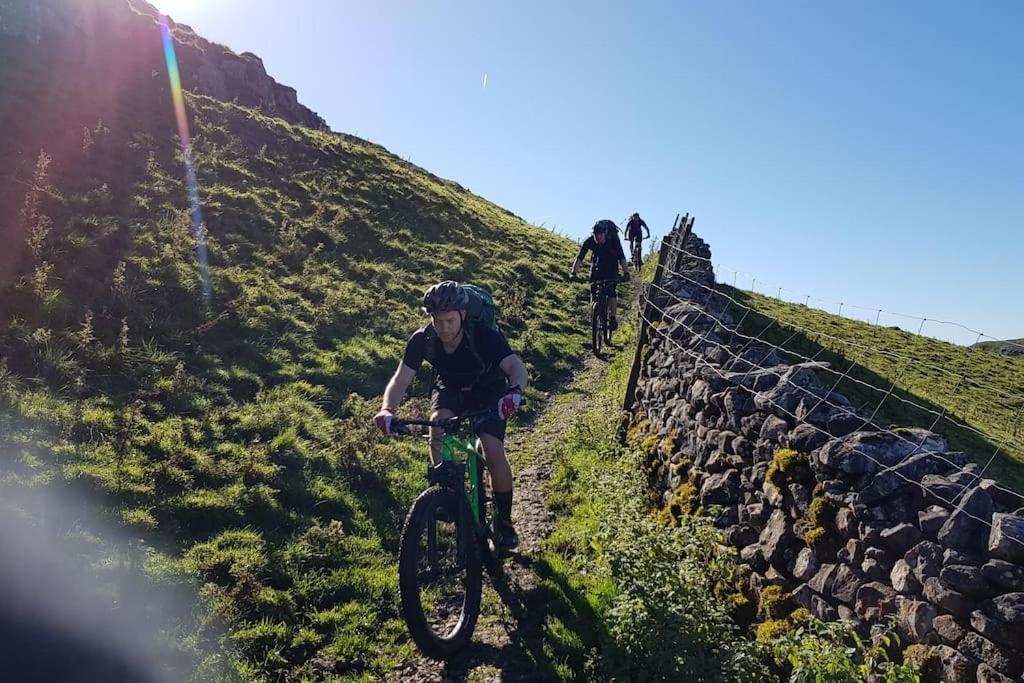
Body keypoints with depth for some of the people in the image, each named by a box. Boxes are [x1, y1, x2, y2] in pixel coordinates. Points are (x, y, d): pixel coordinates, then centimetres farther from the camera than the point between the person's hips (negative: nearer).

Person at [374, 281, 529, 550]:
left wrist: (515, 392, -64)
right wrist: (387, 409, -44)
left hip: (488, 392, -2)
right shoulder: (422, 339, -23)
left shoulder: (483, 335, -32)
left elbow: (517, 367, -42)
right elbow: (401, 379, -24)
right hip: (450, 389, 2)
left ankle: (503, 520, 4)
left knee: (494, 454, -20)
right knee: (438, 425, -31)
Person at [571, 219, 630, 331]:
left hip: (611, 267, -2)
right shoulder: (589, 241, -26)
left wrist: (626, 273, -43)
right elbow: (579, 258, -29)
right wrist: (573, 273, -41)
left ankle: (612, 318, -6)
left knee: (611, 291, -17)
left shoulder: (613, 241, -29)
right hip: (597, 265, 2)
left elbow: (622, 258, -31)